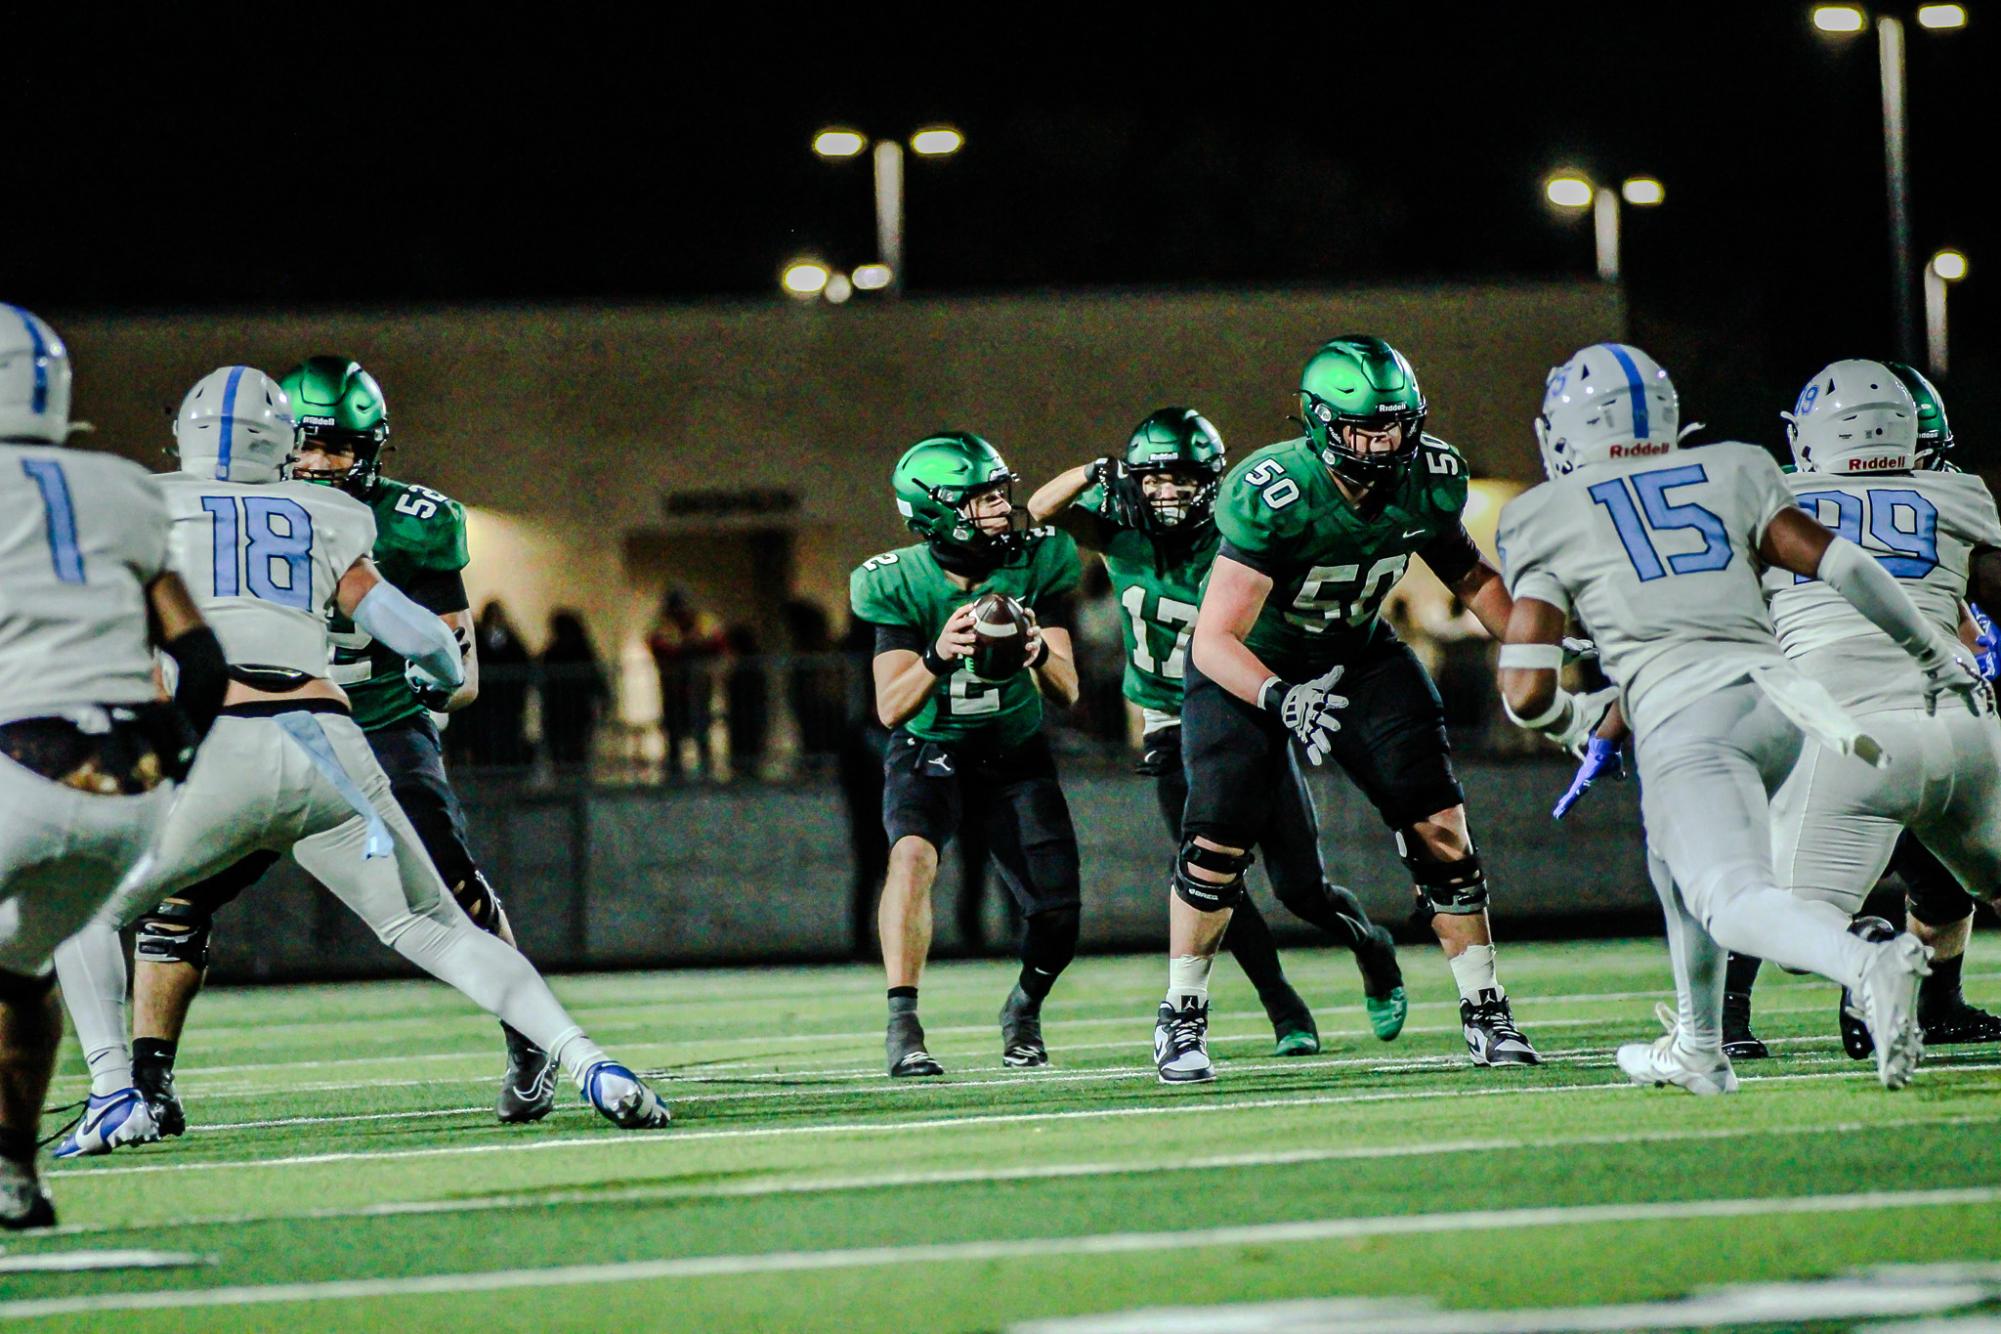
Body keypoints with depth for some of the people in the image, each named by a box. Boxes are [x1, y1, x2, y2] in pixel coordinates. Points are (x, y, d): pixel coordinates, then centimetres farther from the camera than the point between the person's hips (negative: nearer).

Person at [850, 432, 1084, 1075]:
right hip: (929, 753, -2)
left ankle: (1023, 1011, 26)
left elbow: (1068, 694, -16)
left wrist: (1040, 653, -39)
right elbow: (891, 708, -24)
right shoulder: (901, 583, -20)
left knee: (1058, 913, -6)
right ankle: (902, 1024, -32)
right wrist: (938, 656, -43)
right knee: (913, 853, -32)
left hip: (1015, 756, 2)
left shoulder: (1037, 562, -15)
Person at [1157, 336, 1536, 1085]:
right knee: (1219, 841, -13)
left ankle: (1485, 1012, 4)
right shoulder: (1273, 495, -34)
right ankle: (1182, 1018, 8)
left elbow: (1465, 571, 6)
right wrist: (1282, 699, -50)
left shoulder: (1427, 478, -17)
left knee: (1440, 825, -7)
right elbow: (1214, 641, -34)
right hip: (1249, 666, -4)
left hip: (1357, 656, 4)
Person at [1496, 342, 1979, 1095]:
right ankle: (1696, 1051, 34)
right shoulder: (1733, 475, 22)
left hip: (1680, 716, -5)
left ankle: (1867, 965, -48)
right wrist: (1937, 655, 23)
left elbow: (1526, 693, 6)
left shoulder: (1549, 521, 12)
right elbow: (1841, 567, 12)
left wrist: (1572, 720, 29)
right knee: (1677, 857, 30)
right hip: (1777, 693, 5)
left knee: (1734, 898, -18)